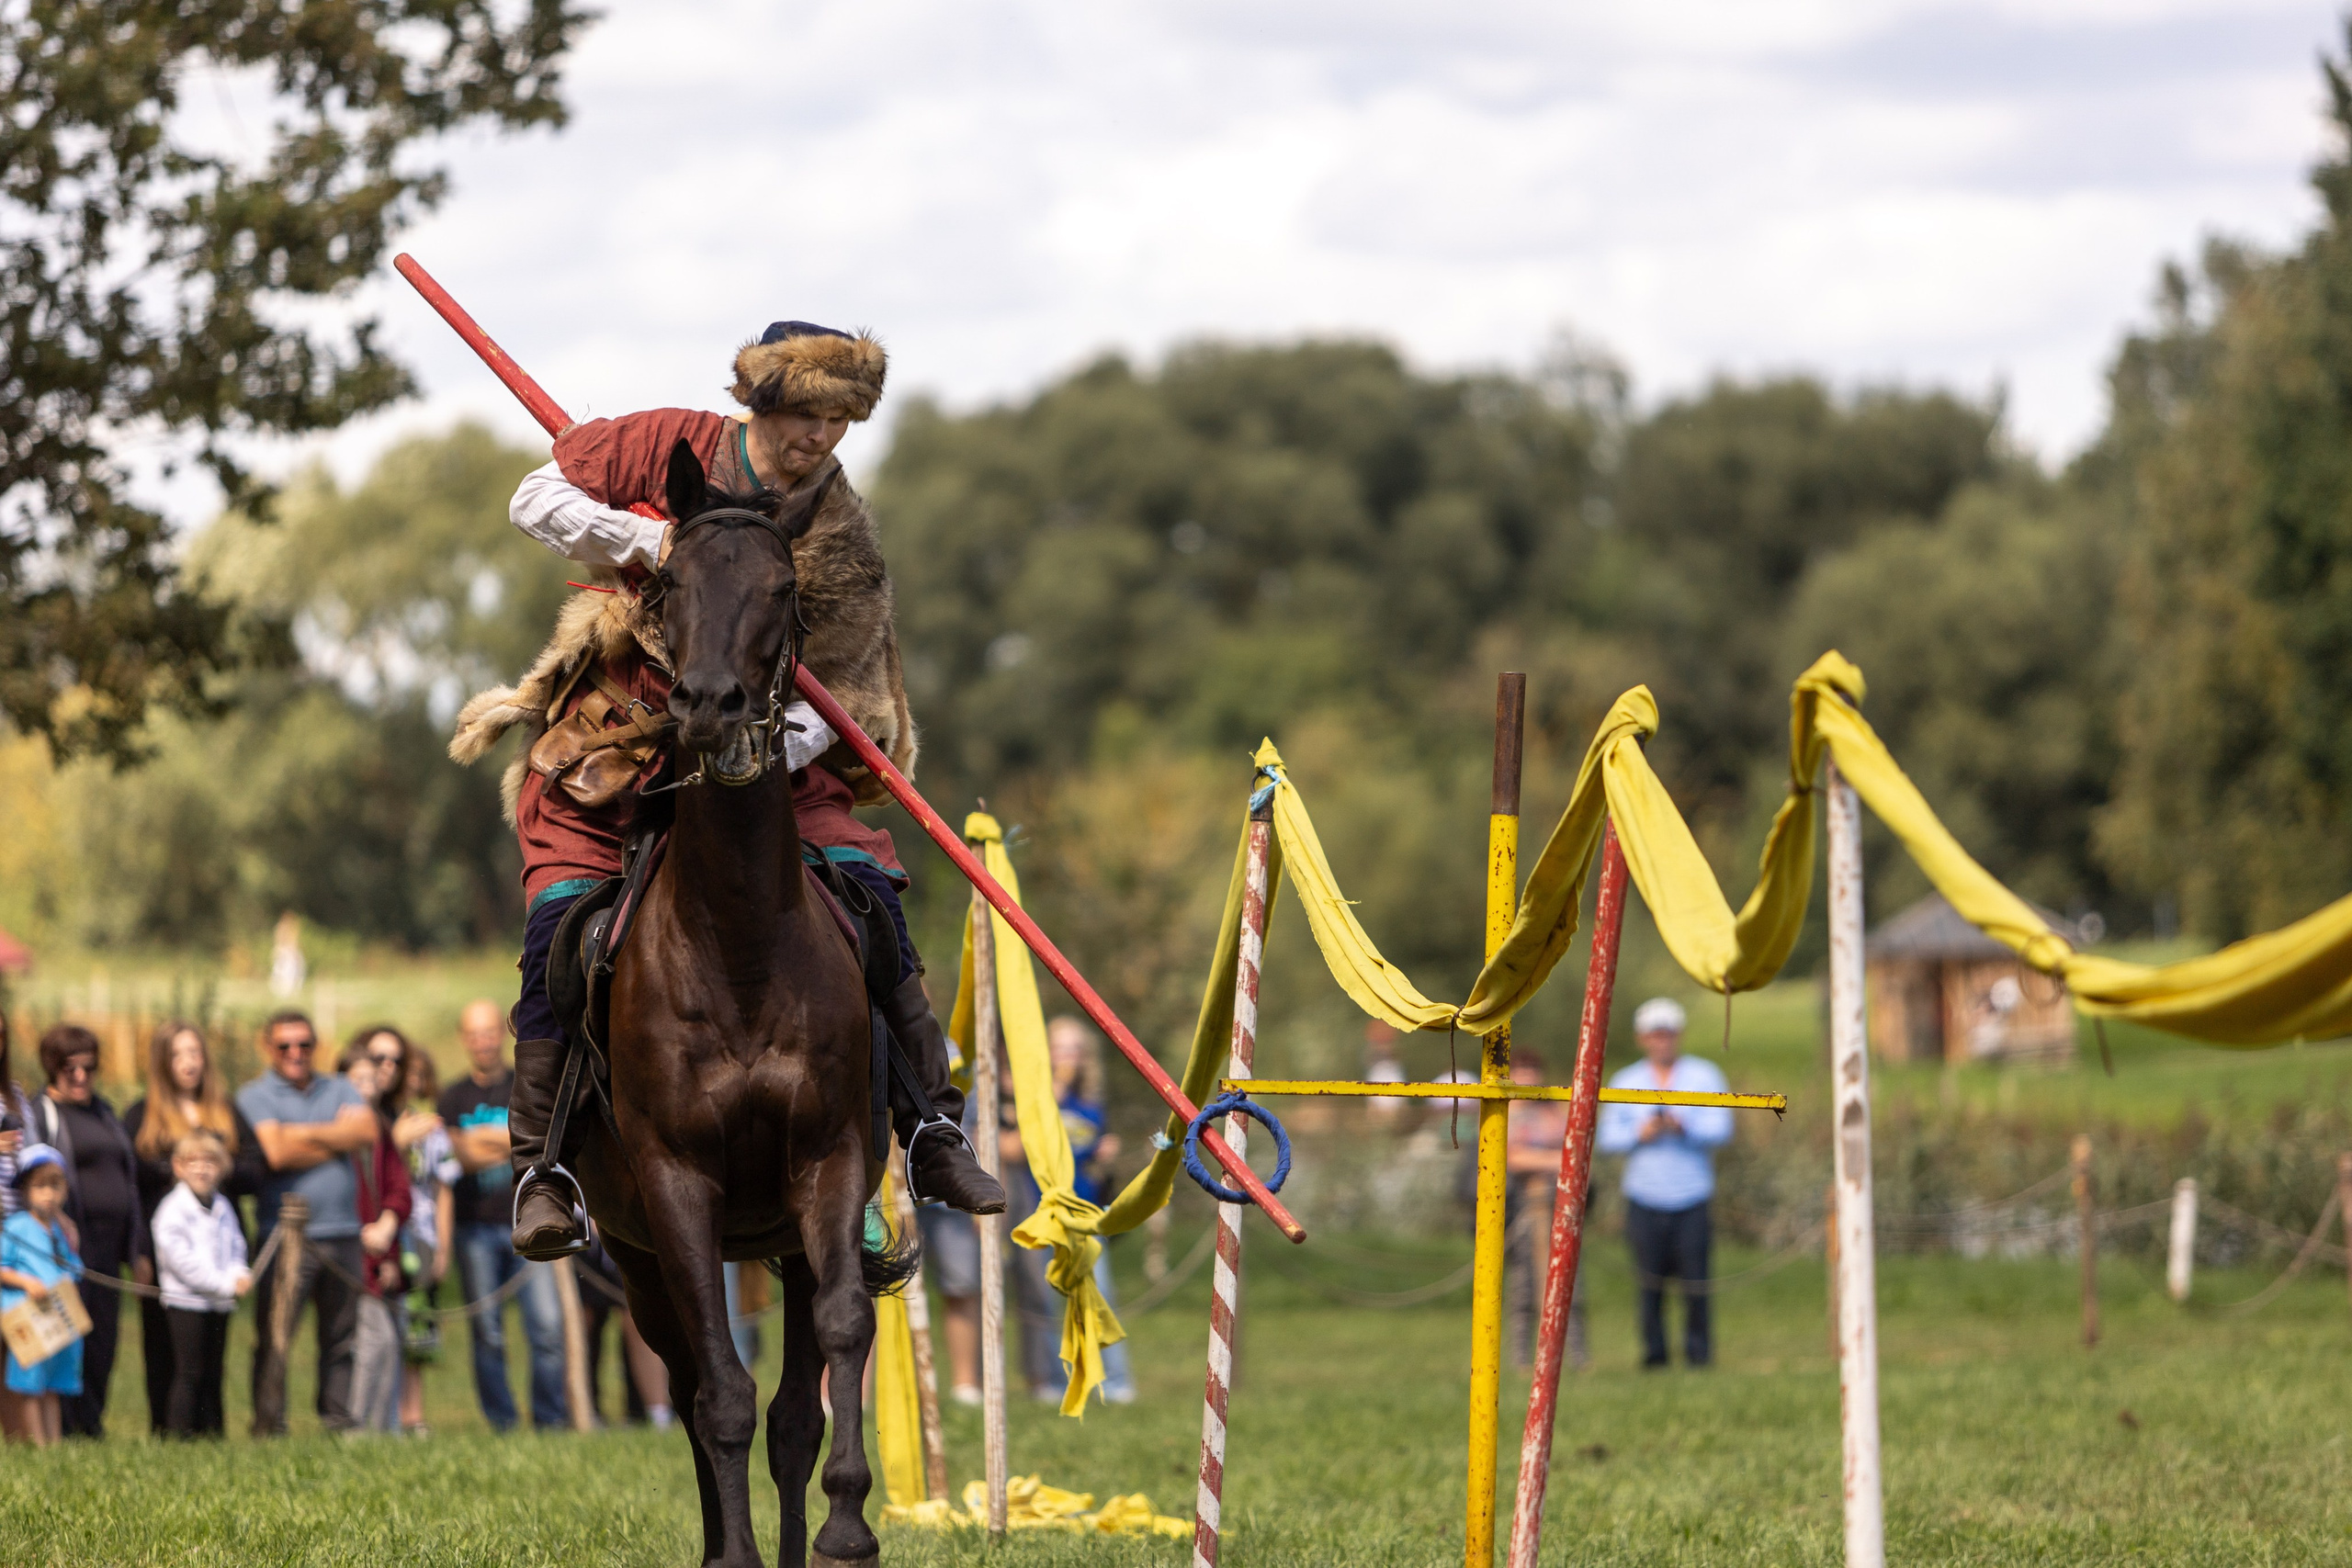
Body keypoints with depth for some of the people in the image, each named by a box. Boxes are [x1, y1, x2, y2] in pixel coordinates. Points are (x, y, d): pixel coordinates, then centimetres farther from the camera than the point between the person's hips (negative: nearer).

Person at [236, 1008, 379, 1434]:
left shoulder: (339, 1090, 16)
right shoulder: (255, 1096, 3)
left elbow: (367, 1133, -2)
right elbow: (276, 1152, -13)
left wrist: (307, 1134, -7)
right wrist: (336, 1136, -2)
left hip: (341, 1232, 4)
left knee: (342, 1336, 7)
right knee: (273, 1338, -6)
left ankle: (340, 1422, 14)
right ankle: (269, 1427, -4)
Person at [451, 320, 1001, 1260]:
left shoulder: (842, 538, -5)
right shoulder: (671, 449, -5)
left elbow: (836, 690, -7)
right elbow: (538, 499, -3)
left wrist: (788, 740, -29)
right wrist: (648, 539, -19)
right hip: (614, 728, -1)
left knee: (867, 892, -16)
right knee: (562, 924, -18)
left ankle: (931, 1130, -7)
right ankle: (543, 1165, -8)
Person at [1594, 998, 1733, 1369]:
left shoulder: (1704, 1076, 9)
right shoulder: (1625, 1082, 13)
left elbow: (1721, 1129, -1)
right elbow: (1607, 1136, 10)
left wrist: (1685, 1128, -18)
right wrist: (1639, 1134, -9)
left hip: (1692, 1199, -1)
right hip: (1645, 1199, 1)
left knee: (1695, 1279, -7)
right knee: (1650, 1282, -3)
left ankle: (1698, 1351, 0)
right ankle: (1653, 1352, 4)